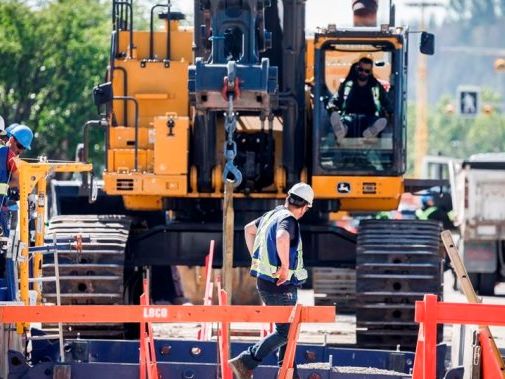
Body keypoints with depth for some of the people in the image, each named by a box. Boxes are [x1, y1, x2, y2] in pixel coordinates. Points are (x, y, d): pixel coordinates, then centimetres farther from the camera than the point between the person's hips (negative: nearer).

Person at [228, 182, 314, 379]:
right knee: (285, 332, -3)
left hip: (264, 280, 10)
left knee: (287, 327, 20)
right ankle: (245, 363, -10)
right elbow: (282, 238, -42)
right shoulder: (288, 220, -18)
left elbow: (249, 229, 28)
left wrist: (256, 259, 25)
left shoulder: (273, 214, 10)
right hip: (280, 286, -9)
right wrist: (285, 266, -30)